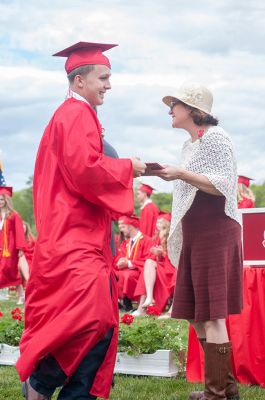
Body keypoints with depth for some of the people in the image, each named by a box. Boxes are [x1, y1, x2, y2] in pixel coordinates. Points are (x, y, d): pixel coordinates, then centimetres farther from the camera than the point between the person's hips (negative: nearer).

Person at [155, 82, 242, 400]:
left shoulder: (215, 138, -7)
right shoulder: (189, 144, 18)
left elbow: (224, 186, -16)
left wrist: (182, 174, -22)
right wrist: (170, 175, 12)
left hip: (215, 233, -9)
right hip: (194, 236, 9)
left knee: (210, 316, -8)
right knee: (197, 316, 10)